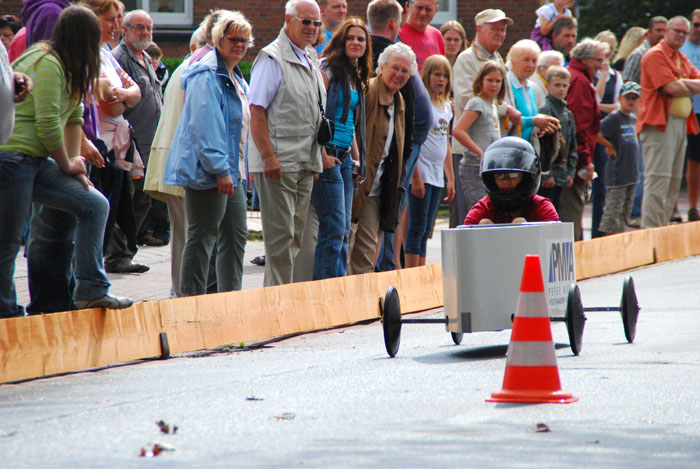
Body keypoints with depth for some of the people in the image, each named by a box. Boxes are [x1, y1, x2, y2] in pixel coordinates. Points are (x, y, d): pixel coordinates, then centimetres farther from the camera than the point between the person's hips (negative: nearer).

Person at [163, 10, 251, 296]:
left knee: (236, 236, 13)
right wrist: (219, 169, -25)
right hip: (208, 172, -10)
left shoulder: (235, 78, 18)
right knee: (202, 237, -7)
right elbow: (204, 127, -22)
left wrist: (236, 170, 23)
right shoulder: (207, 77, -14)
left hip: (230, 172, 10)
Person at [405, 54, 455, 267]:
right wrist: (415, 177, -18)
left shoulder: (446, 106, 16)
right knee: (417, 228, -8)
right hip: (421, 174, -7)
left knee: (426, 231, 8)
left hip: (437, 176, 7)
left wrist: (451, 179, 19)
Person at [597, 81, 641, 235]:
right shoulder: (614, 118, -11)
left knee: (625, 211, 13)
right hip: (617, 174, -8)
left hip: (631, 174, 8)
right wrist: (609, 146, -13)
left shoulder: (633, 119, 13)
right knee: (613, 211, -6)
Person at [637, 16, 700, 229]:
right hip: (660, 123, -9)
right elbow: (672, 88, -16)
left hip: (681, 123, 9)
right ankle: (650, 230, -14)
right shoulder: (656, 55, -7)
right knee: (658, 179, -13)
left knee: (674, 182, 9)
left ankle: (663, 226, 14)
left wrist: (682, 83, -8)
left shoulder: (682, 59, 22)